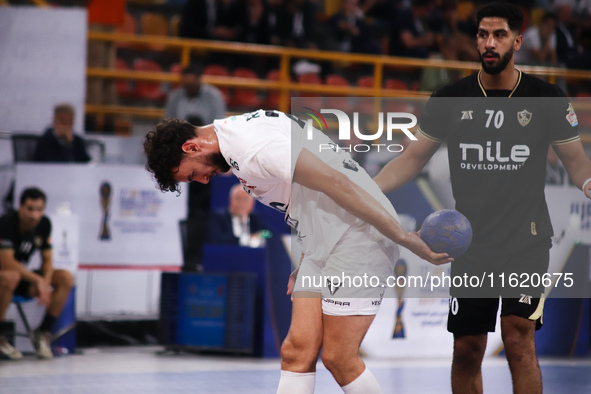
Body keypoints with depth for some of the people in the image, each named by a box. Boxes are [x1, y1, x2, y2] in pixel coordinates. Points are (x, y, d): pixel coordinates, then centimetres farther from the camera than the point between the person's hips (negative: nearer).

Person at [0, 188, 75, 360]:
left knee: (66, 278, -12)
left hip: (23, 277, 7)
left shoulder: (44, 224, -4)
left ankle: (43, 332, -6)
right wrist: (38, 280, -30)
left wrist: (45, 283, -18)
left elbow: (47, 259, 3)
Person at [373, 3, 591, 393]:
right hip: (470, 241, 3)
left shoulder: (547, 98, -2)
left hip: (527, 240, -2)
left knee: (519, 340, -16)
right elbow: (412, 158, 9)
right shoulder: (451, 100, 2)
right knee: (466, 351, 5)